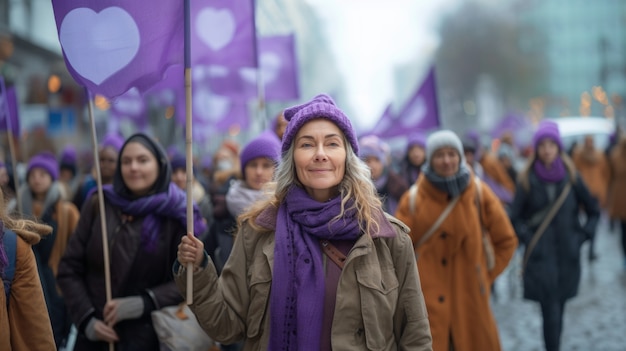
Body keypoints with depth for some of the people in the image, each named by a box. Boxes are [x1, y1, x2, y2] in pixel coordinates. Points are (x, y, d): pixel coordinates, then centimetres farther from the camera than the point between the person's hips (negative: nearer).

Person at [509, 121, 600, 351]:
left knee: (558, 312, 9)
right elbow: (515, 217, 4)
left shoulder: (570, 177, 2)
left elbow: (594, 211, 11)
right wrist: (528, 239, -8)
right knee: (551, 313, -9)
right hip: (540, 258, -2)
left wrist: (582, 236, 2)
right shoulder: (527, 179, -3)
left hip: (568, 256, 2)